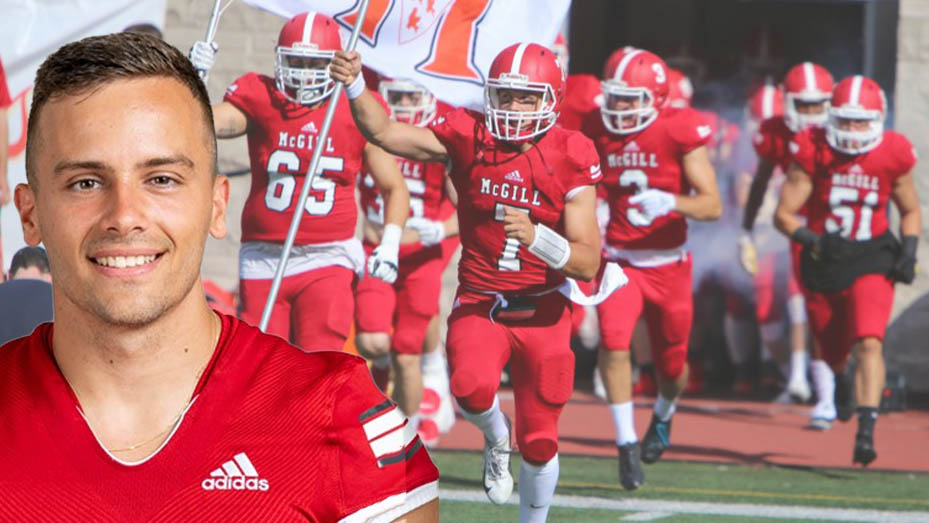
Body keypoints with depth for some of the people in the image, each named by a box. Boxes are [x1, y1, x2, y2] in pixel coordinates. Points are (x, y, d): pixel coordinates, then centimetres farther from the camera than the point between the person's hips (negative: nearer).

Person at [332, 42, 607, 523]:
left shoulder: (570, 157, -10)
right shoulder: (469, 137, -5)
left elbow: (588, 263, -13)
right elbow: (384, 132, -11)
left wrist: (536, 238, -30)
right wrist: (355, 86, -29)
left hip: (542, 312, 0)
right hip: (479, 304, 0)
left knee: (539, 443, 5)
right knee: (472, 388, -31)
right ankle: (495, 438, 5)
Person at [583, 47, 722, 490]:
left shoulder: (679, 133, -15)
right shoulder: (597, 133, -5)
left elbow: (712, 204, -19)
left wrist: (670, 202, -36)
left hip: (667, 265, -1)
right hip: (619, 260, 1)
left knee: (671, 362, 13)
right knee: (613, 341, -23)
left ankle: (663, 416, 48)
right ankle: (627, 444, -15)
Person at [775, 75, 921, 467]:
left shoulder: (891, 157, -7)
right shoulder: (813, 153, -12)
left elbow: (910, 211, 11)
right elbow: (784, 214, -11)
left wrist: (908, 251, -7)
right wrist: (814, 242, -29)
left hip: (871, 262, -1)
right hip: (823, 265, 1)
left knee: (869, 344, -21)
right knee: (833, 352, 17)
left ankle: (866, 433, -26)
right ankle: (841, 380, 56)